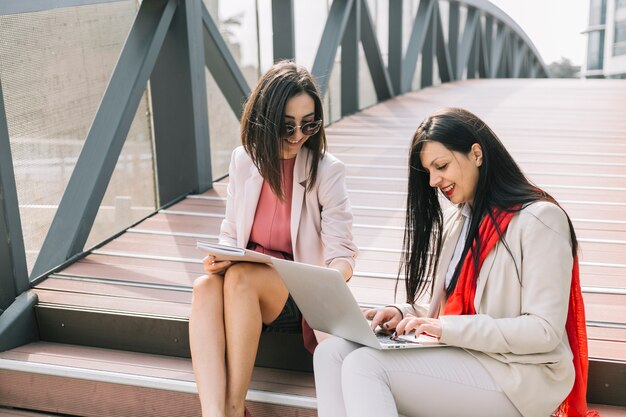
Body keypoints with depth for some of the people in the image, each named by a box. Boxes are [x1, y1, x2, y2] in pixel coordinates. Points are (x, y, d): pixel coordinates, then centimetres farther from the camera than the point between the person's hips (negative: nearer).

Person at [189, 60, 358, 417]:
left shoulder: (327, 171, -6)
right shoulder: (244, 160, 5)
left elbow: (341, 252, -9)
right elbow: (231, 234, 12)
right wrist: (221, 257, -12)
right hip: (244, 279, 3)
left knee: (240, 278, -34)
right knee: (206, 286, -31)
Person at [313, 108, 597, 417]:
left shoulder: (538, 219, -10)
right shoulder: (452, 221, 15)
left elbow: (545, 331, -15)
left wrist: (447, 329, -20)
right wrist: (403, 314, -3)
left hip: (520, 377, -8)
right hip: (457, 353, 8)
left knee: (365, 365, -24)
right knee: (331, 353, -12)